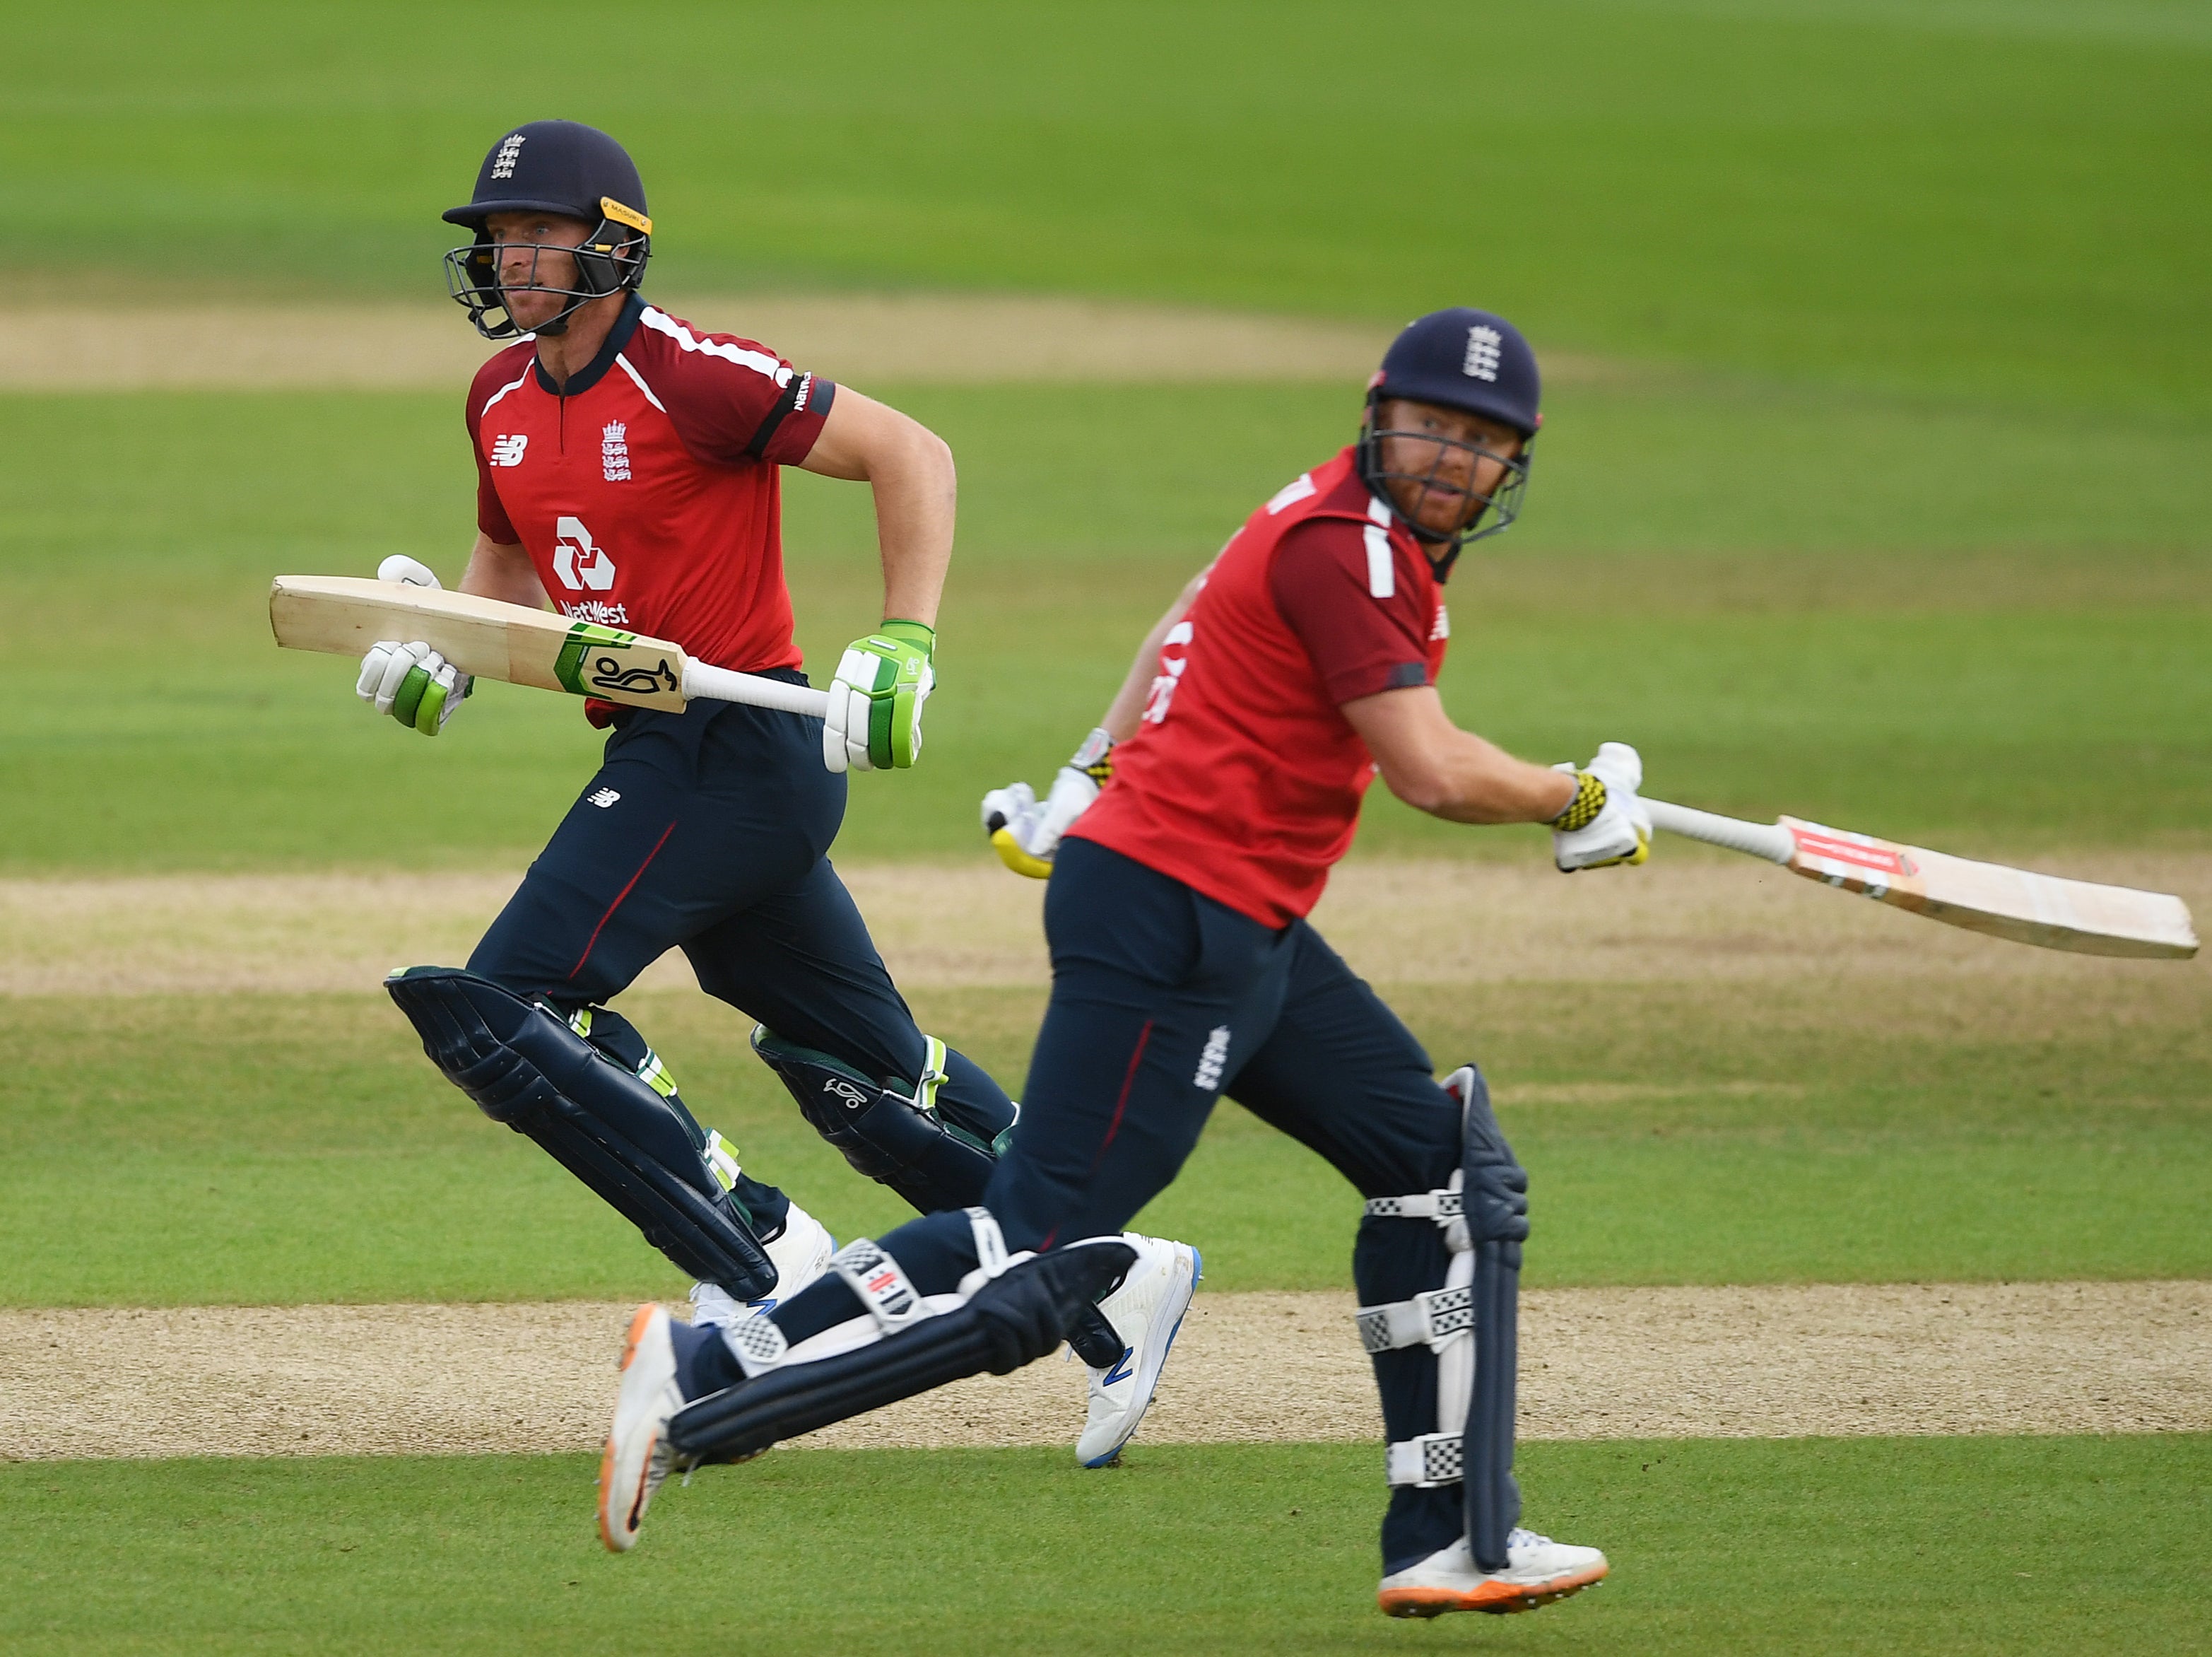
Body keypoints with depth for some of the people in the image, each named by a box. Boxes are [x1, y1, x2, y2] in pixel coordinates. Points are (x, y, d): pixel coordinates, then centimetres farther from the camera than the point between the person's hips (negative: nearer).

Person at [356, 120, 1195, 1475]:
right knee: (871, 1076, 12)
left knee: (507, 1003, -17)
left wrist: (906, 648, -24)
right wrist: (440, 656, 7)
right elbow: (510, 561, 27)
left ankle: (758, 1261, -11)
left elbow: (911, 453, -15)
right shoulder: (505, 400, 10)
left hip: (741, 744, -9)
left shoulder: (690, 378, -15)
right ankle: (1112, 1285, 20)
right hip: (662, 754, 9)